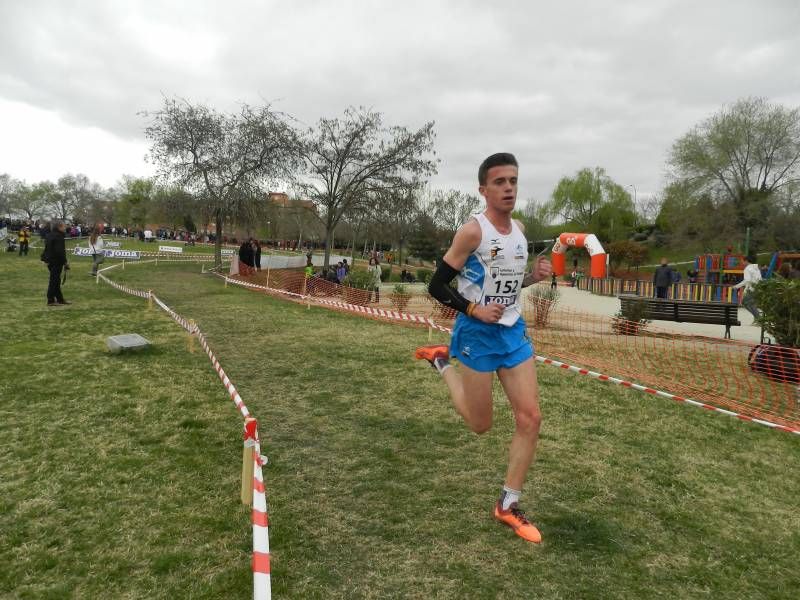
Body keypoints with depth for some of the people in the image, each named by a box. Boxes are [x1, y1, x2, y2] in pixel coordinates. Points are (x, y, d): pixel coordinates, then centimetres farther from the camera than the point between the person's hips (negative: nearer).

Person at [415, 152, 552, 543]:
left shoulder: (519, 229, 7)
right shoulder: (473, 231, -14)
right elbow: (436, 286, -11)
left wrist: (534, 276, 0)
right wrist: (474, 309, -21)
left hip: (514, 332, 6)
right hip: (477, 334, -6)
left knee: (530, 418, 0)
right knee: (481, 424, 7)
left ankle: (509, 505, 16)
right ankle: (442, 363, 32)